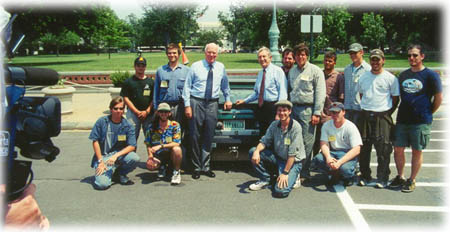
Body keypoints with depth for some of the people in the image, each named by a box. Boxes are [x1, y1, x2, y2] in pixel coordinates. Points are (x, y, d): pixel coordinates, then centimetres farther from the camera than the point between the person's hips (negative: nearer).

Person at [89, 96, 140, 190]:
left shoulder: (127, 125, -2)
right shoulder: (102, 121, -4)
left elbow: (132, 146, -9)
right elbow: (95, 141, -3)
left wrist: (116, 155, -23)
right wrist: (100, 161, -10)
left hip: (120, 155, 2)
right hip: (103, 156, -2)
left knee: (135, 158, -29)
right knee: (102, 184, -25)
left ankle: (120, 174, 2)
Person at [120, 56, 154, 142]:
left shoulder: (151, 81, 12)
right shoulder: (128, 81, 6)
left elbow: (154, 99, 8)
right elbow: (125, 98, 0)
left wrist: (147, 111, -5)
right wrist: (137, 111, -8)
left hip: (148, 113, 2)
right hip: (133, 113, -2)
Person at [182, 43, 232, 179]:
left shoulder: (221, 67, 10)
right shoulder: (196, 66, 1)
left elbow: (225, 85, 24)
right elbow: (187, 86, 0)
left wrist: (228, 99, 17)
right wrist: (187, 105, -7)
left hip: (213, 103, 2)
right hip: (196, 102, -2)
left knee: (209, 137, 5)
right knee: (195, 136, 1)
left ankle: (205, 167, 16)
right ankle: (196, 168, 11)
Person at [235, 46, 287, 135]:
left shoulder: (277, 71, -4)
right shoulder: (260, 73, 19)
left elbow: (283, 92, -11)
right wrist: (244, 101, 18)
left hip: (272, 107, -7)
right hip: (261, 107, 7)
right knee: (262, 134, 8)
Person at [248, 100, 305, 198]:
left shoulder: (295, 127, -19)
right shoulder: (274, 125, -2)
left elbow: (292, 154, -21)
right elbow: (264, 141, 1)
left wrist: (285, 173, -21)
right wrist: (257, 151, -22)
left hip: (293, 162, -5)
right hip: (278, 157, 6)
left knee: (280, 191, -25)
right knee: (252, 152, -13)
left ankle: (292, 176, 8)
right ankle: (264, 179, 4)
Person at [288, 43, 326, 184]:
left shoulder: (315, 71, -1)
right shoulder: (292, 71, 17)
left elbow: (320, 93, -6)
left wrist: (317, 113, -12)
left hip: (307, 109, -5)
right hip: (294, 108, 5)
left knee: (306, 143, -6)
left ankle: (304, 173, 0)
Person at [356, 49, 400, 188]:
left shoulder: (390, 78, -1)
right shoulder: (363, 77, 11)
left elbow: (395, 98, 4)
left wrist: (387, 113, 0)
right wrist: (366, 109, 12)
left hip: (382, 117, -4)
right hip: (365, 116, 4)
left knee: (383, 149, -3)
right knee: (364, 148, 7)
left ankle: (382, 178, 9)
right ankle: (365, 176, 20)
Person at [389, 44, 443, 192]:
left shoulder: (430, 75, -5)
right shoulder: (403, 75, 10)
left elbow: (438, 98, -2)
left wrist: (427, 113, 1)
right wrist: (404, 111, 13)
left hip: (421, 122, -5)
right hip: (402, 120, 5)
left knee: (417, 152, 5)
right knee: (398, 149, 7)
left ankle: (412, 180, 17)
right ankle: (400, 177, 23)